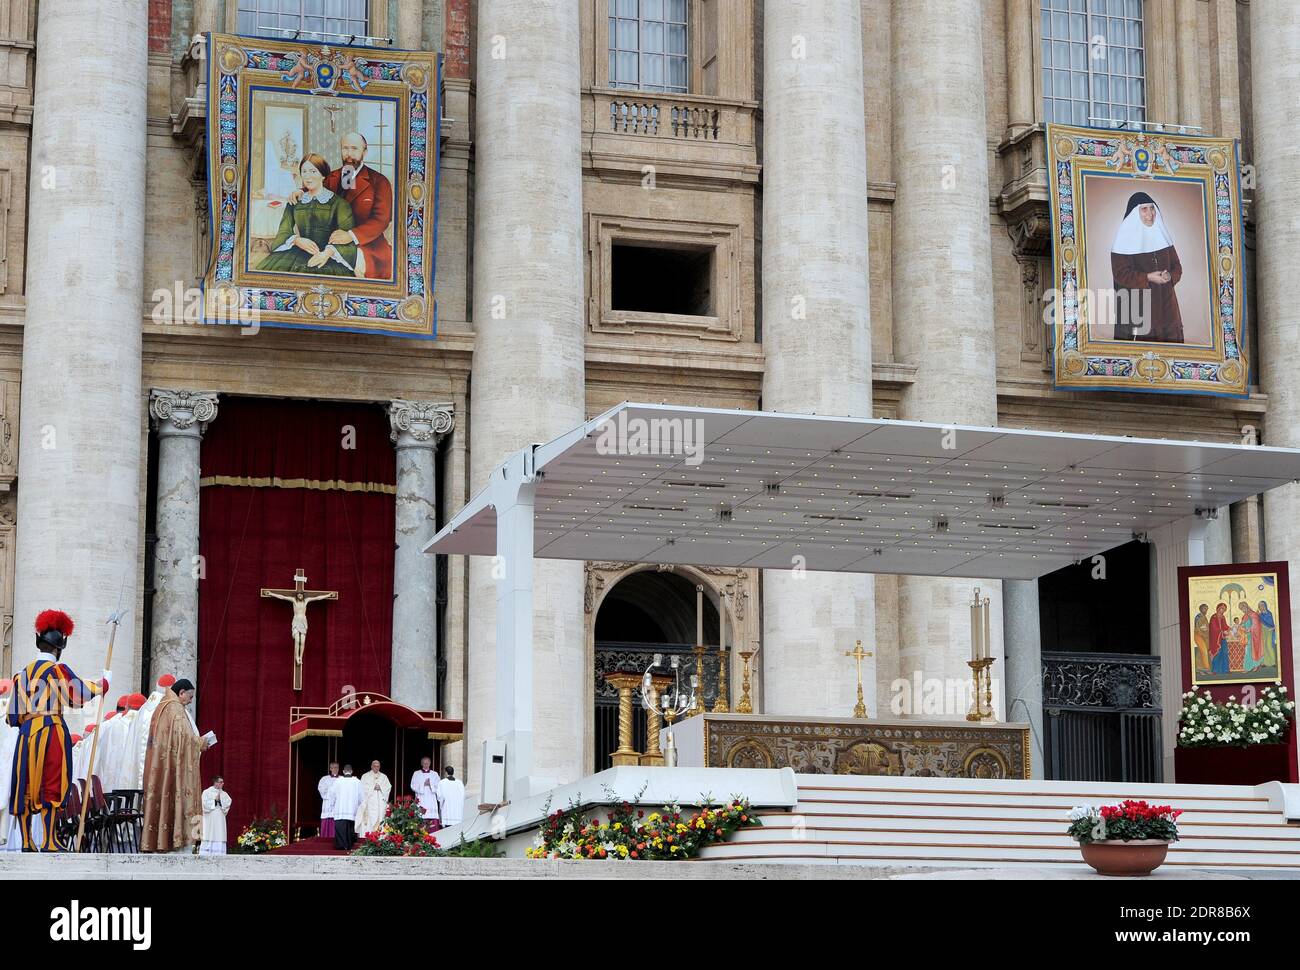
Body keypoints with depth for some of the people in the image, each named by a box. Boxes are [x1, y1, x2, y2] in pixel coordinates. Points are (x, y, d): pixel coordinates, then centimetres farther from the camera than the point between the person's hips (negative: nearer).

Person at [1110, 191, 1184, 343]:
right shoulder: (1125, 240, -6)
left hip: (1165, 304, 5)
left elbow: (1177, 267, 11)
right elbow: (1121, 274, -11)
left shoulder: (1162, 235, 10)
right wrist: (1148, 278, -20)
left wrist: (1170, 276, -12)